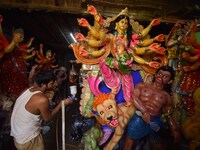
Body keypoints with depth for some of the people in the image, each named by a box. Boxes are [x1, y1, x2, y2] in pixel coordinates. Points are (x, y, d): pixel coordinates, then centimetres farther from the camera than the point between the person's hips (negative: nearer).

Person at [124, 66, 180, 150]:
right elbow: (134, 97, -5)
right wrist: (144, 111, -15)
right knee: (130, 138, 6)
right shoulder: (142, 85, 8)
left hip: (156, 121, 2)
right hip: (139, 118, -1)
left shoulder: (166, 96, 10)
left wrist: (174, 129, -5)